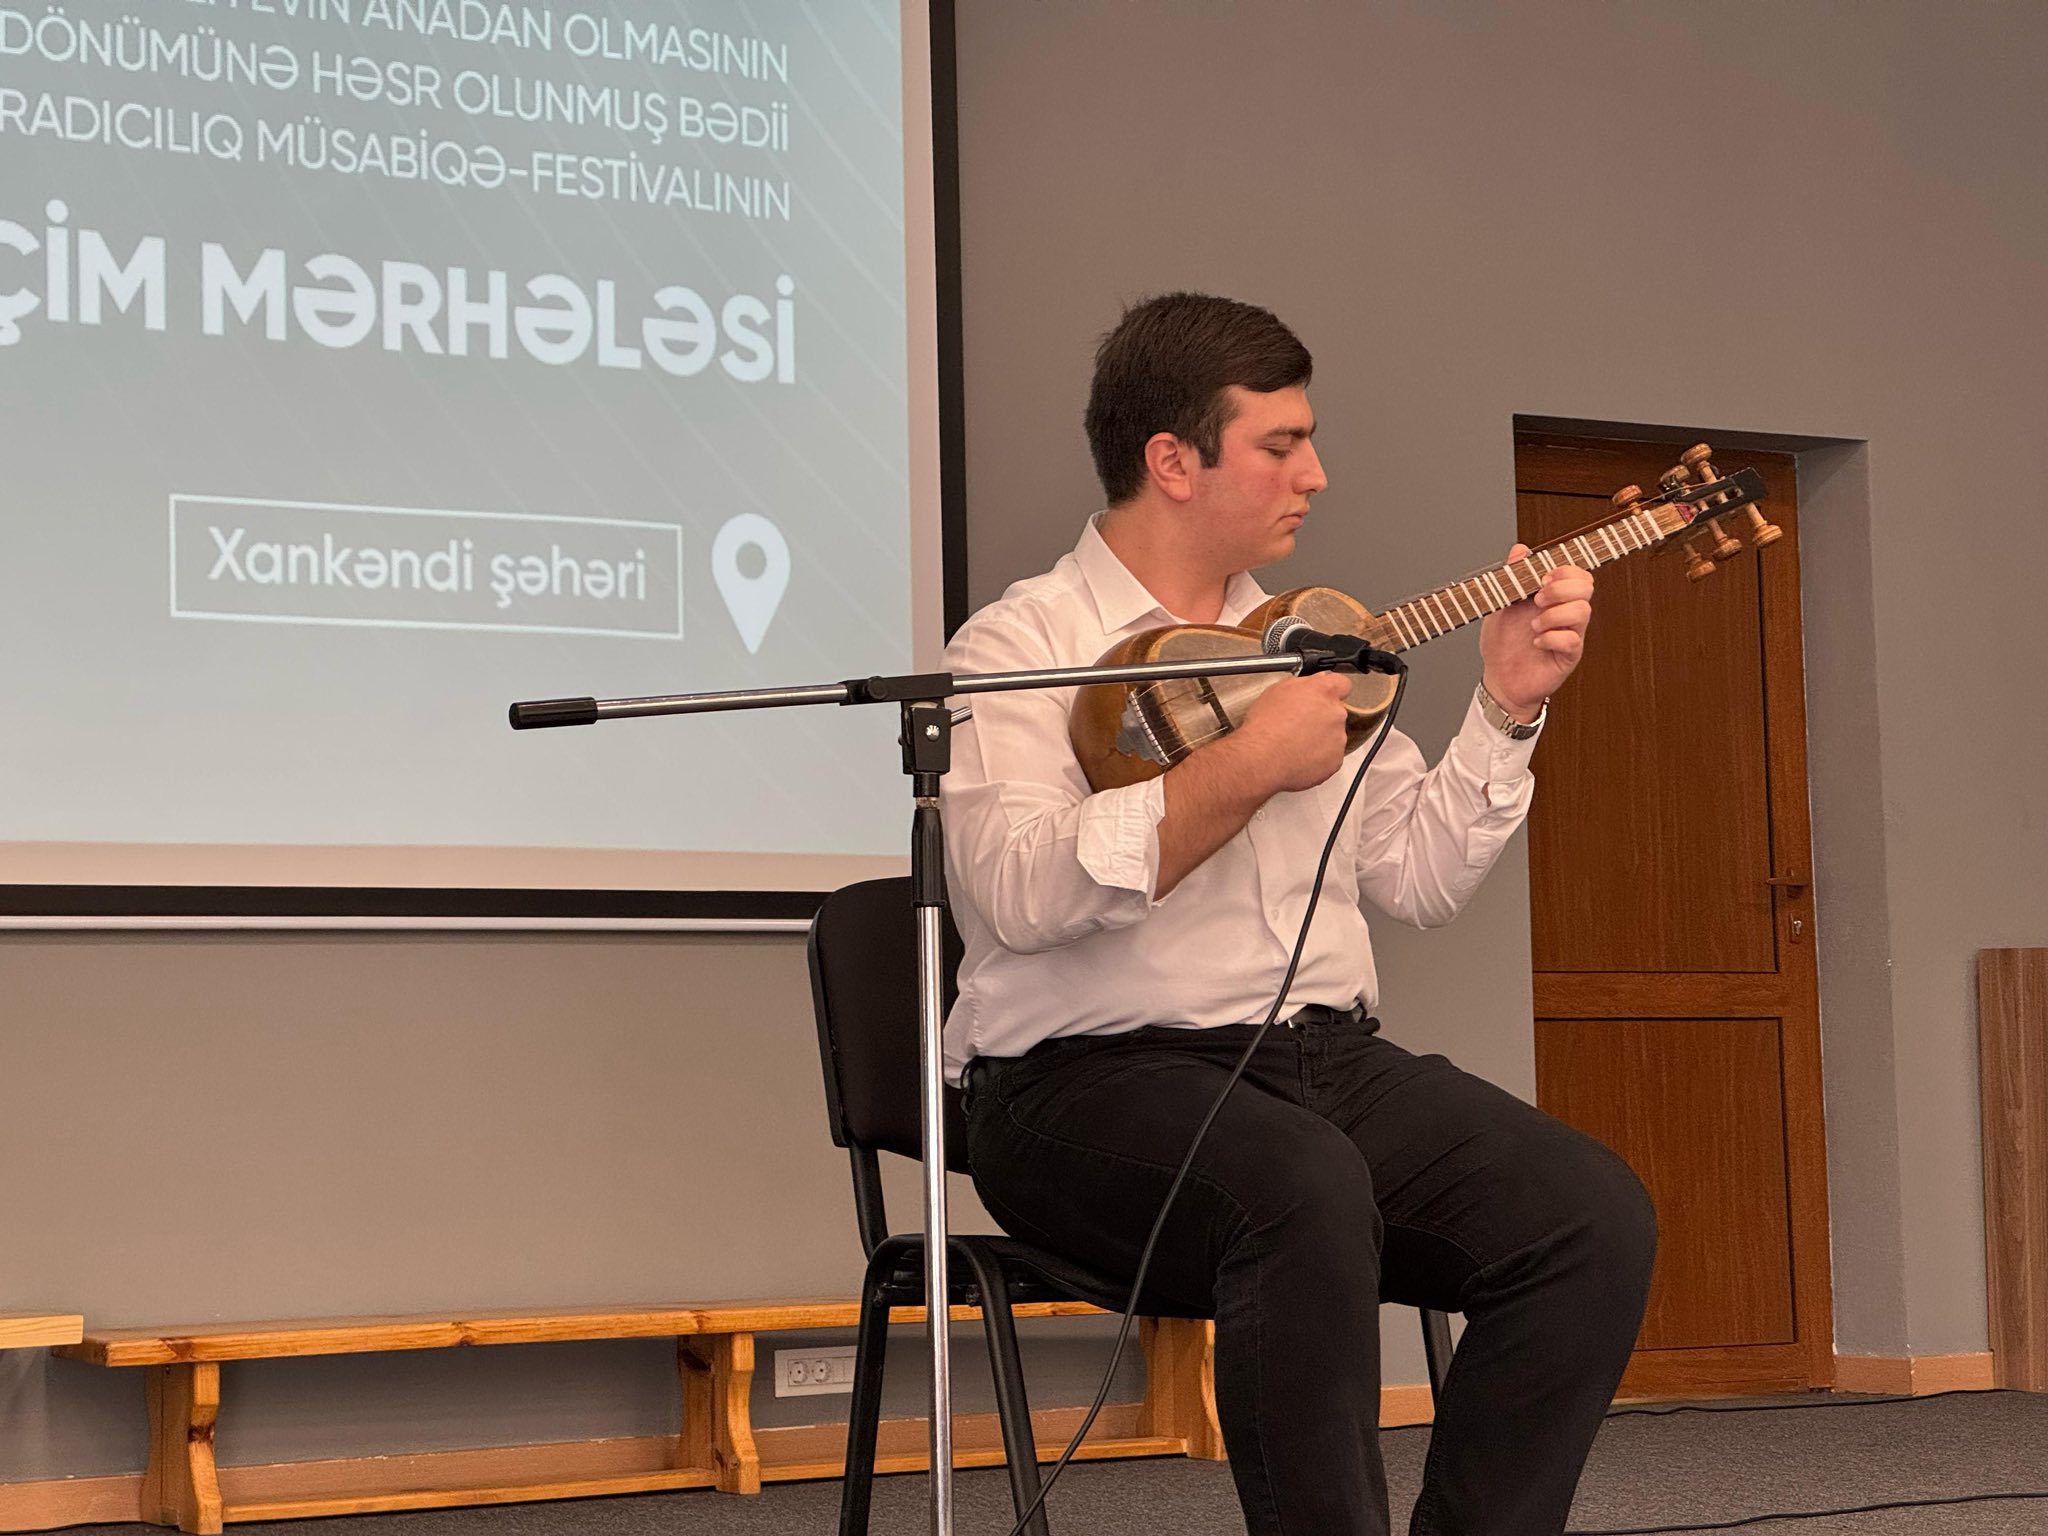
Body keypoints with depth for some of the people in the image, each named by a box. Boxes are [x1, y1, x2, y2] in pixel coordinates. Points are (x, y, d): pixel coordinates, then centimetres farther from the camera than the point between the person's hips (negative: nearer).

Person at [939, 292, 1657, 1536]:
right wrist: (1249, 766, -19)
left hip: (1329, 1061, 6)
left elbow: (1423, 879, 16)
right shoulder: (1020, 644, -1)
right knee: (1307, 1184, -38)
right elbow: (1018, 893, -20)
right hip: (1095, 1078, -6)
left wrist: (1507, 710, 5)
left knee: (1595, 1212, -17)